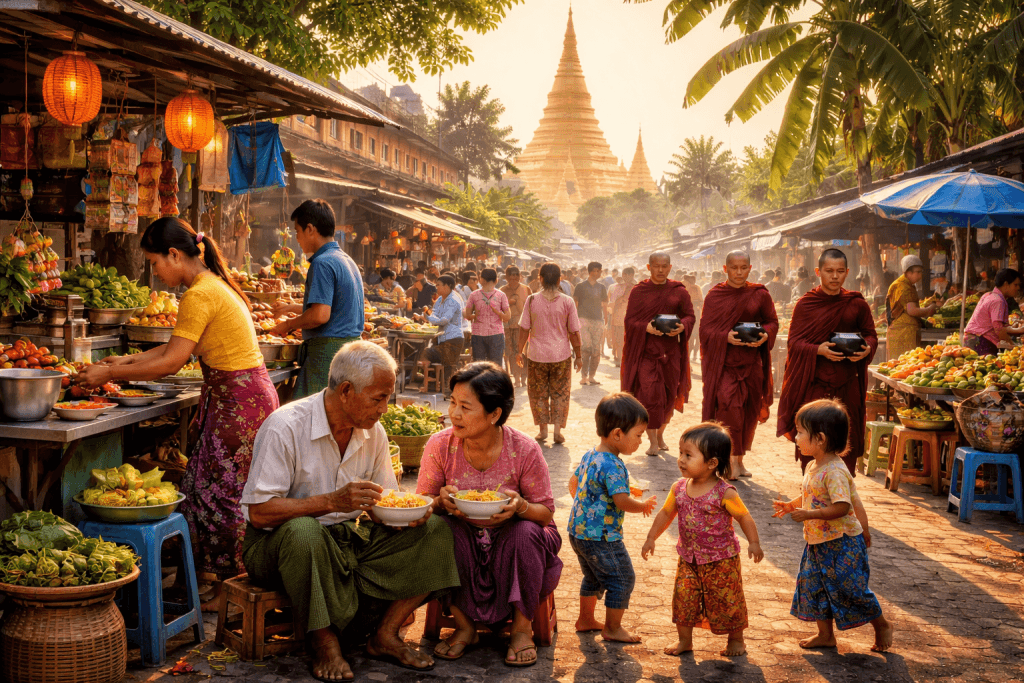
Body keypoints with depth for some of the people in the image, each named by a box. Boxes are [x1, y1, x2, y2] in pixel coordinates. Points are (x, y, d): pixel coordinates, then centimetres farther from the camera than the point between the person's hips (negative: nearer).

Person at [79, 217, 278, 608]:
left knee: (221, 492, 0)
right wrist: (128, 361, 17)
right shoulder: (213, 285, 14)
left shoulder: (199, 295, -17)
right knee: (214, 487, 13)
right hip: (247, 395, 10)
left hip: (239, 402, -10)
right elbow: (180, 348, 18)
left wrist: (109, 374, -9)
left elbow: (172, 361, -17)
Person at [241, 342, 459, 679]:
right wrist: (333, 501, -34)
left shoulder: (373, 432, 1)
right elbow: (259, 512, -24)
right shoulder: (285, 427, -19)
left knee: (435, 530, -10)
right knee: (303, 531, -41)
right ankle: (324, 642, -20)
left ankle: (386, 636, -6)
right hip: (278, 543, -6)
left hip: (350, 538, 6)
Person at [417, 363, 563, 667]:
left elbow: (546, 512, -8)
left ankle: (522, 626, -11)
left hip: (508, 542, -1)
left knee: (527, 531, -32)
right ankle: (463, 625, -11)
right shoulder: (440, 446, -13)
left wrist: (520, 506, -31)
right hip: (462, 544, 1)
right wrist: (441, 502, -28)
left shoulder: (524, 450, -17)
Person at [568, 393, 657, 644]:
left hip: (578, 530, 9)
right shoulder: (613, 466, -24)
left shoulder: (590, 456, 5)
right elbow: (623, 502, -25)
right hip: (601, 536, -9)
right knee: (622, 578, 5)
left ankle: (586, 619, 37)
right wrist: (644, 505, -7)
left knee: (594, 577, 25)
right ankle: (612, 628, 14)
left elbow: (573, 483, 18)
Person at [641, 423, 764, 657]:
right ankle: (685, 640, 21)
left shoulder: (724, 493, -18)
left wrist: (754, 543, -14)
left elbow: (744, 517, -8)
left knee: (726, 599, 6)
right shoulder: (679, 489, -3)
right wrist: (651, 538, 10)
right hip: (688, 558, 4)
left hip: (721, 559, -4)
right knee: (683, 597, 4)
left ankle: (736, 640, 27)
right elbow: (666, 513, 10)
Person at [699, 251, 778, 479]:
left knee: (749, 410, 7)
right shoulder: (715, 295, 1)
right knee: (728, 403, -17)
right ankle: (731, 459, -11)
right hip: (723, 360, -2)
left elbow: (772, 322, 10)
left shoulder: (760, 295, 5)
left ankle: (739, 459, 22)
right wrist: (727, 337, -19)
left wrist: (765, 335, -12)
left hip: (751, 361, 2)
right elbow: (705, 330, -1)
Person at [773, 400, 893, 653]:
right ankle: (825, 635, 24)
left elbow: (842, 507, -29)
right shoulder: (813, 467, 6)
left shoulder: (834, 471, -24)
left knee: (849, 589, 1)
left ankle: (881, 625, 23)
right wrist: (791, 505, 6)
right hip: (819, 543, 9)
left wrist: (808, 515, -29)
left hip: (842, 543, -9)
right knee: (815, 586, 12)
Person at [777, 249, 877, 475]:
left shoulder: (857, 304, 6)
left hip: (847, 385, 2)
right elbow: (794, 342, -1)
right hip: (814, 383, -1)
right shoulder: (806, 304, 2)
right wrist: (819, 350, -20)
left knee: (847, 442, 4)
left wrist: (866, 349, -10)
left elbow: (871, 335, 14)